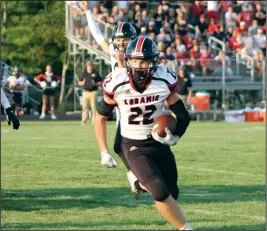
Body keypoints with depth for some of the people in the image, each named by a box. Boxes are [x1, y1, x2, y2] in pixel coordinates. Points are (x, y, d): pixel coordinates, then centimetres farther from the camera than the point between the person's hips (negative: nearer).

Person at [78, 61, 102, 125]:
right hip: (85, 92, 3)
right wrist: (82, 83, -3)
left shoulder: (95, 74, 6)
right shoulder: (84, 74, 14)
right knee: (85, 107, -2)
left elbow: (101, 83, 6)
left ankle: (94, 121, -4)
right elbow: (79, 82, 19)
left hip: (93, 92, -3)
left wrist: (95, 84, -12)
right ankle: (84, 121, 2)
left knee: (94, 107, -6)